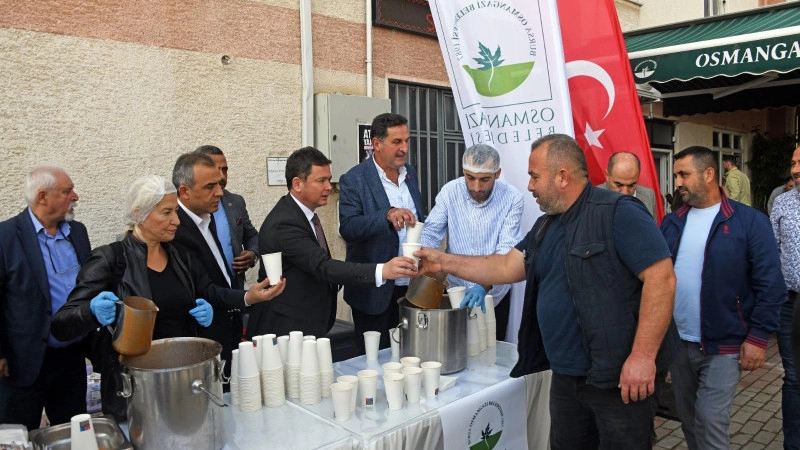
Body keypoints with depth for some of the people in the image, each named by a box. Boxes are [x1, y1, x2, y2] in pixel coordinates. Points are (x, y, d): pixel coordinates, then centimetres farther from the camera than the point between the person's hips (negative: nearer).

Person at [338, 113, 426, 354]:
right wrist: (387, 215, -36)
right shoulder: (353, 180, -12)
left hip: (411, 286, 6)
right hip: (374, 291, -5)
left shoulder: (410, 173, 8)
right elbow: (347, 228, -22)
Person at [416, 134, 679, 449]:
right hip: (566, 377, 8)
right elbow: (506, 267, 13)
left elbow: (661, 277, -21)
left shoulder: (617, 213, -15)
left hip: (619, 379, -8)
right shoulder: (546, 227, 12)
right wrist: (444, 262, 8)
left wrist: (643, 356, -24)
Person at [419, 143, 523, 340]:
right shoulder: (449, 191, -10)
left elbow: (506, 249, -21)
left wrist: (484, 285, -35)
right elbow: (431, 232, -10)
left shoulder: (512, 198, -16)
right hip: (455, 288, 1)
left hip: (494, 294, -1)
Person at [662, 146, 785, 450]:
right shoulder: (671, 223, 6)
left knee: (710, 422, -4)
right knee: (688, 420, 16)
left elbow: (770, 285, -8)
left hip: (723, 346, -4)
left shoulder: (750, 222, -7)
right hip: (677, 343, 5)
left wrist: (758, 337, -11)